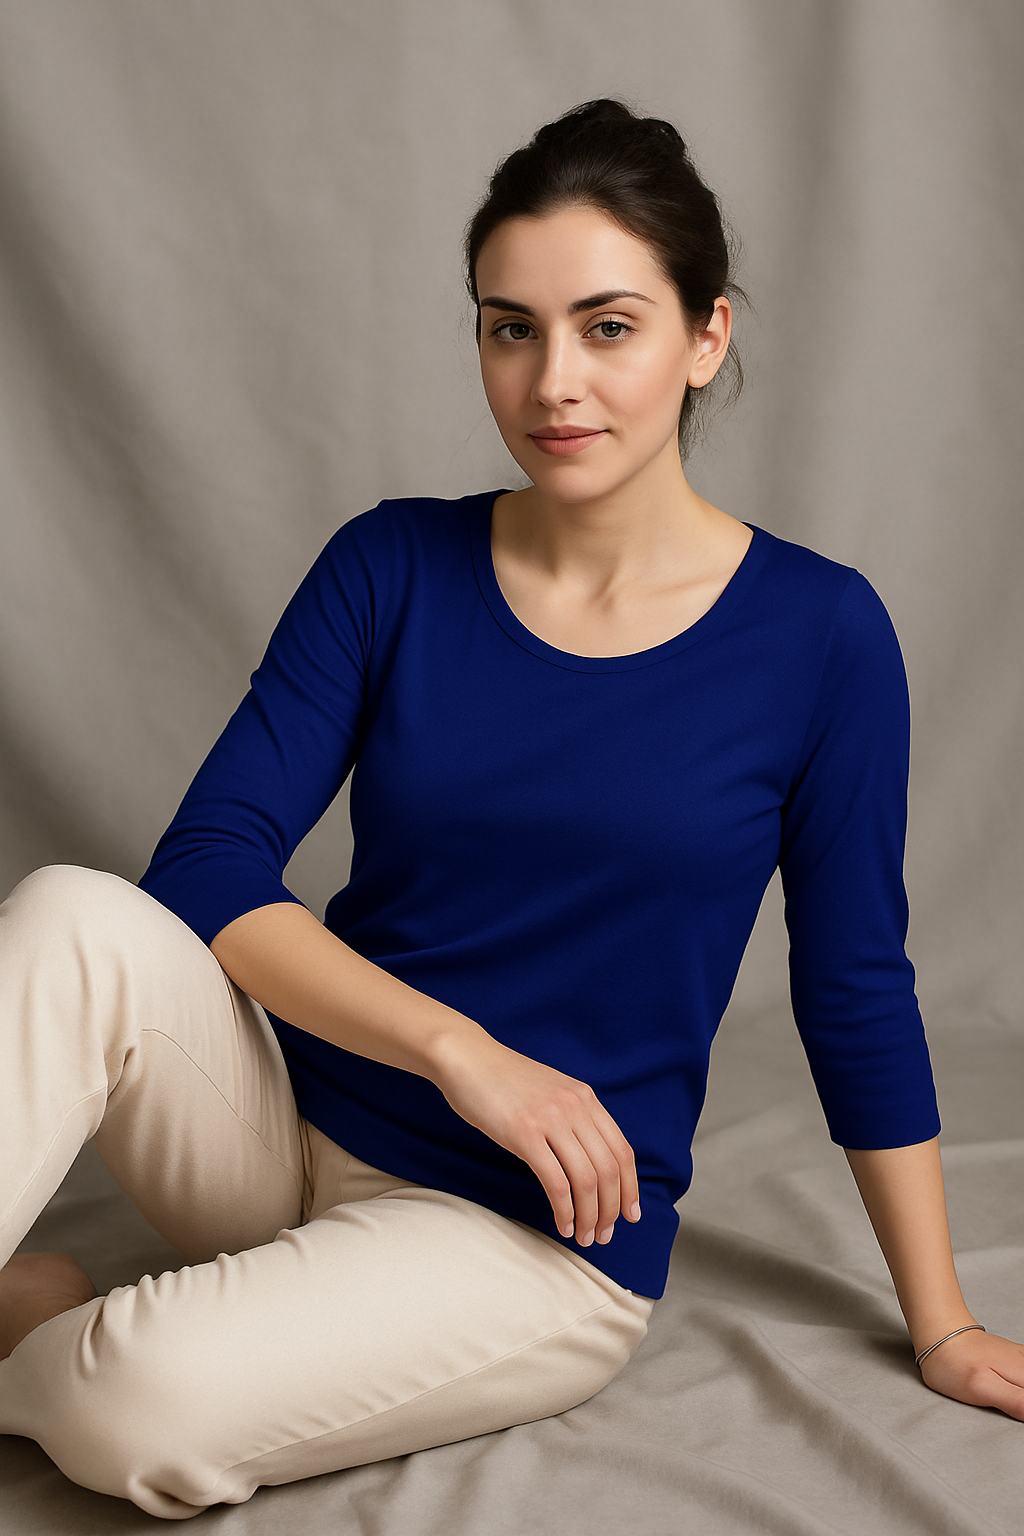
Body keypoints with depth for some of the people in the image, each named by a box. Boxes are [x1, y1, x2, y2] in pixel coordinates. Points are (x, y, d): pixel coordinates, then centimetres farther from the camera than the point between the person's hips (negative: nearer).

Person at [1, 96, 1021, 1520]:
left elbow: (857, 996, 1)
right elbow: (206, 866, -8)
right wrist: (459, 1046, -20)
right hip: (295, 1120, 2)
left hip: (542, 1232, -2)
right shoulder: (394, 568, -2)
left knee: (148, 1408, -28)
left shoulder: (816, 632, -7)